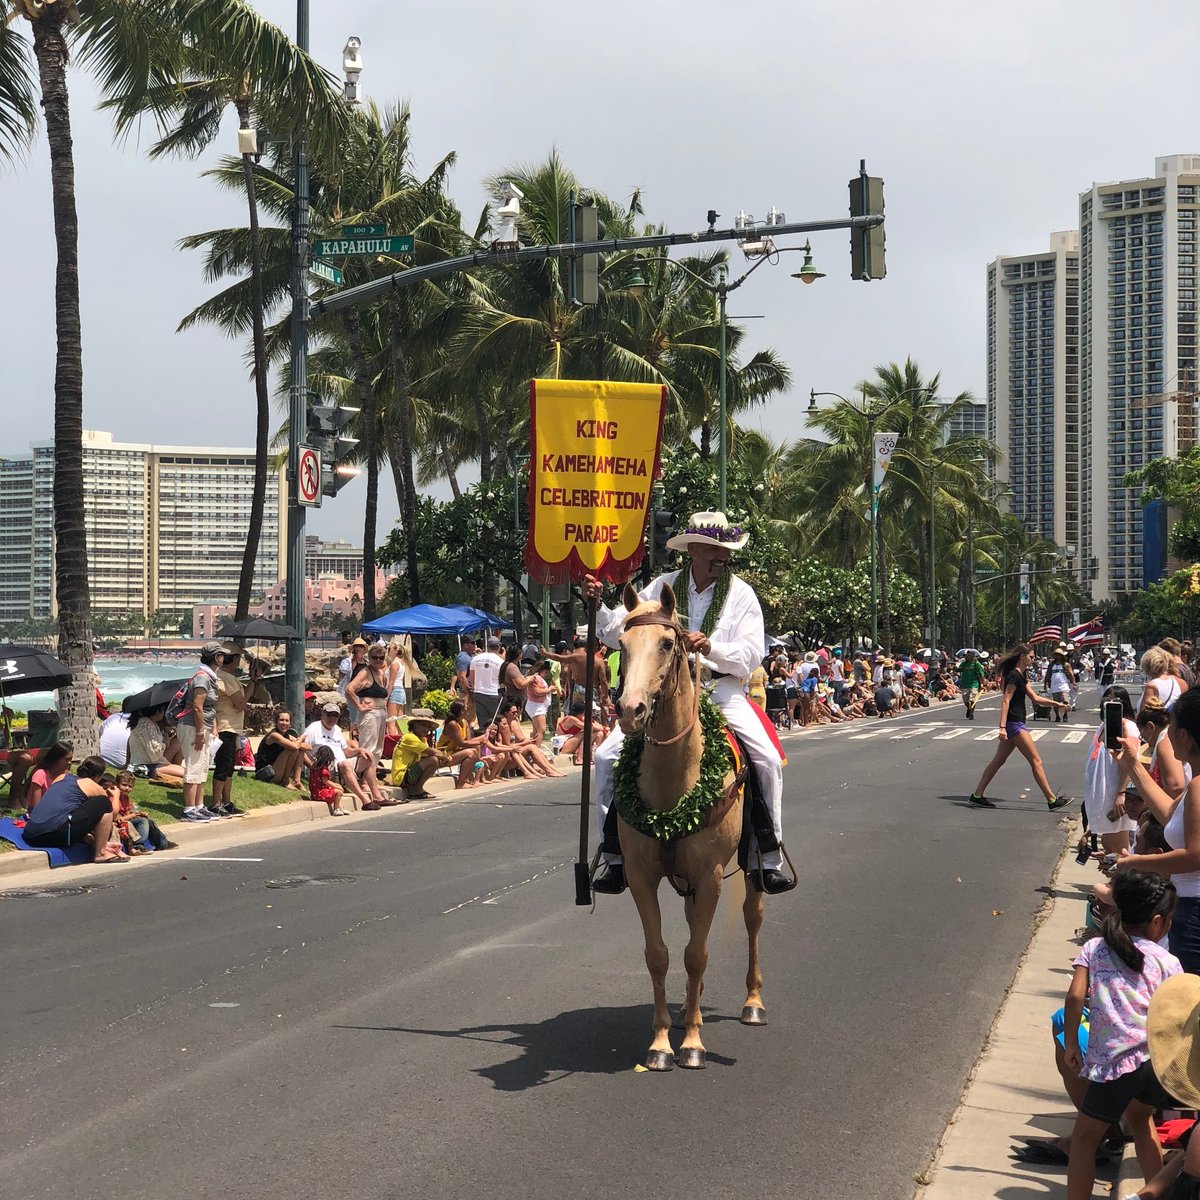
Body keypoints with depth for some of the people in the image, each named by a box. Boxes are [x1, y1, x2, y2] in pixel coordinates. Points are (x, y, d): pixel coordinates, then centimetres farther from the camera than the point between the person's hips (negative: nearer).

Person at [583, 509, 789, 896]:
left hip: (720, 689, -1)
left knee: (768, 759, -20)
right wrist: (597, 606, -13)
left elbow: (751, 655, -8)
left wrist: (710, 647, -25)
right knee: (608, 756, -14)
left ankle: (768, 861, -9)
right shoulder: (662, 587, 6)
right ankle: (615, 857, -4)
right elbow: (618, 633, 7)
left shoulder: (741, 594, 2)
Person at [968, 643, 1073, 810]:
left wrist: (1056, 704, 19)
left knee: (998, 760, 10)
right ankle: (1052, 801, -3)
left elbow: (1035, 698, 23)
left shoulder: (1021, 676, 17)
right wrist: (1002, 726, -27)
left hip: (1014, 724, 10)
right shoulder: (1014, 676, -15)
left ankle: (977, 796, 11)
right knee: (1036, 761, -6)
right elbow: (1005, 701, -21)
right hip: (1014, 724, -10)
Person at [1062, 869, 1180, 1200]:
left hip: (1113, 1062, -3)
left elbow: (1075, 996, -5)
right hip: (1159, 1058, 3)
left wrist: (1071, 1044, 5)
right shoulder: (1166, 961, 6)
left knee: (1085, 1136, 10)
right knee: (1138, 1115, 32)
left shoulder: (1094, 949, 6)